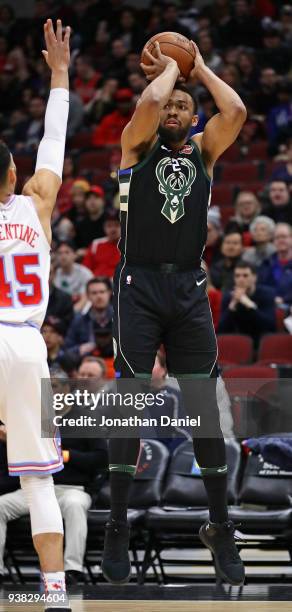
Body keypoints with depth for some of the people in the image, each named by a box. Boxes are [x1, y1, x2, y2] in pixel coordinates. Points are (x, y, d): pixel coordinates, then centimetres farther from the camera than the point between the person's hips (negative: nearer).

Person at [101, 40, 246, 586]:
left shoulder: (203, 150, 13)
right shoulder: (137, 146, 6)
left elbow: (236, 112, -6)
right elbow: (149, 100, -15)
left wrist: (199, 68, 5)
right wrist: (169, 68, 3)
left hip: (189, 289, 2)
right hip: (138, 285, -2)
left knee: (204, 407, 3)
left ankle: (220, 527, 11)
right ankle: (117, 529, -1)